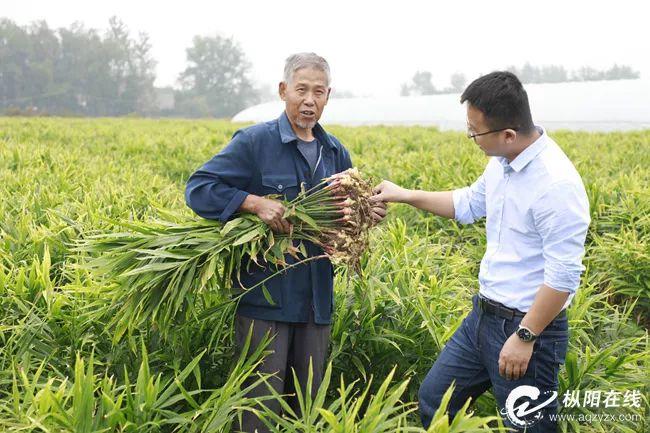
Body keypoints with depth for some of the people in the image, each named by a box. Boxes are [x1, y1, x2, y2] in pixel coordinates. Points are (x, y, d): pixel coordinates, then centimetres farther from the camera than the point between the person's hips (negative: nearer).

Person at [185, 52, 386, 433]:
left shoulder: (336, 152, 11)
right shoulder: (254, 142, -7)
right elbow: (198, 190, -12)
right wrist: (255, 202, -24)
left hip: (316, 300, 5)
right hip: (265, 298, -5)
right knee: (263, 400, 0)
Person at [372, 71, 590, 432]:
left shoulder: (557, 185, -26)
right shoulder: (502, 162, 2)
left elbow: (564, 276, -24)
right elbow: (468, 205, 21)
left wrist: (524, 338, -20)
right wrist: (405, 195, 17)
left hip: (529, 326, -9)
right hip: (483, 315, 9)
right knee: (432, 398, 17)